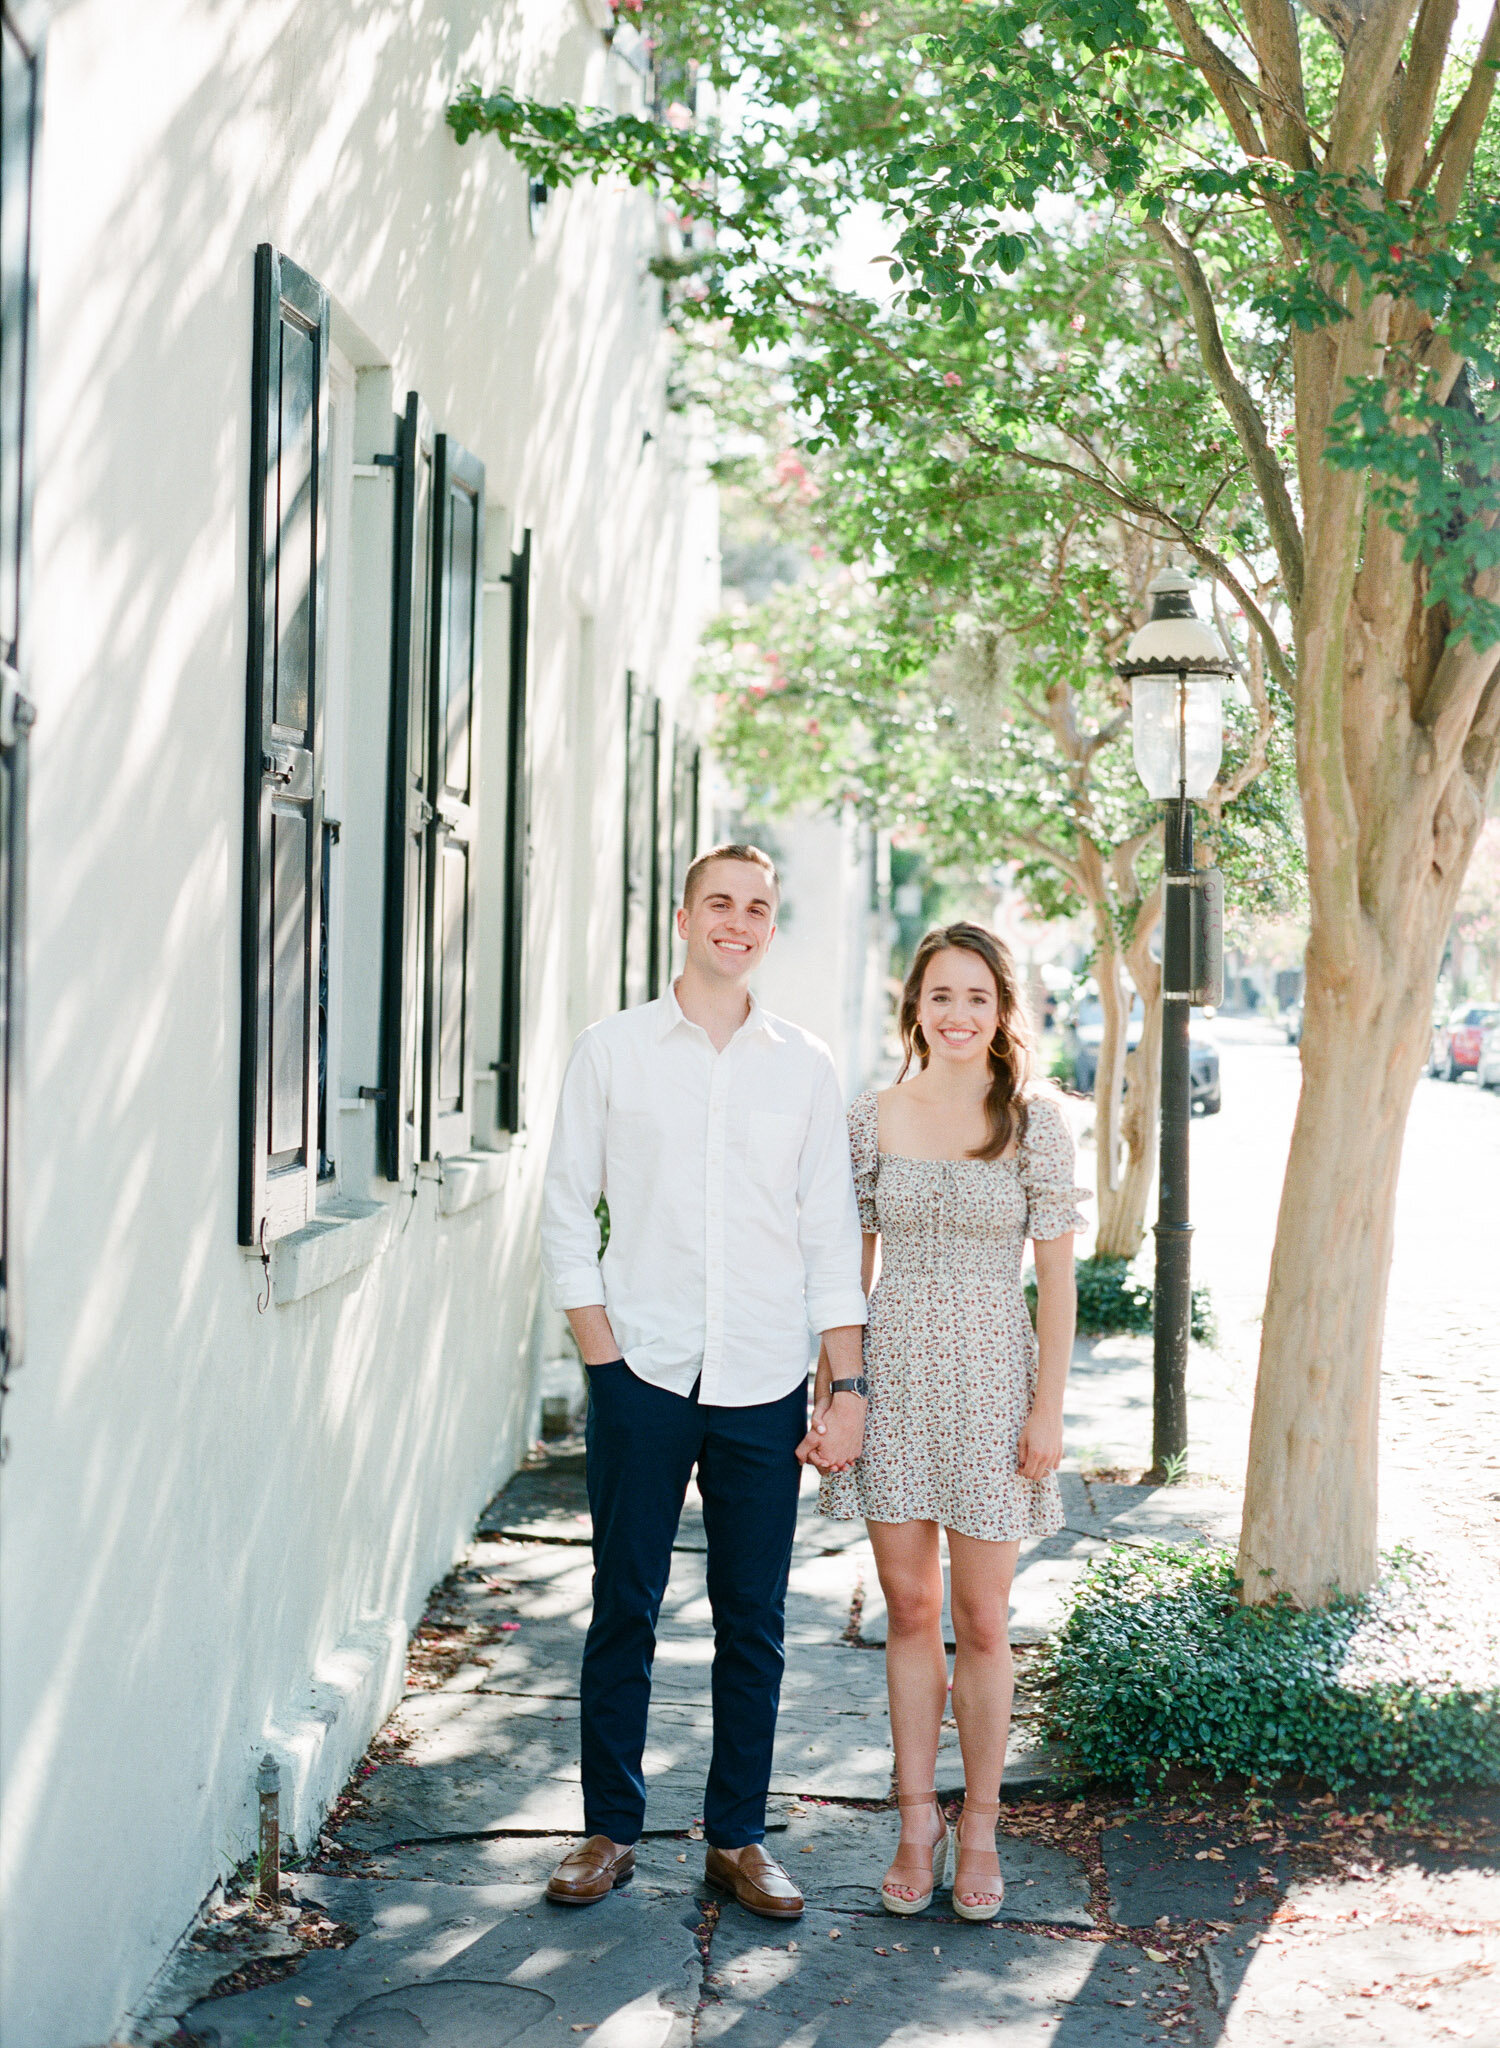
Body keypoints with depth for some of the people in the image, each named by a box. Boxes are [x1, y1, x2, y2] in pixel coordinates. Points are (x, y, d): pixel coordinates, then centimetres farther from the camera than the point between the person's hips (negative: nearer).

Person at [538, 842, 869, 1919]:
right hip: (642, 1375, -1)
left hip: (765, 1383, 1)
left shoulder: (806, 1066, 7)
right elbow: (568, 1213, 4)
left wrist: (848, 1384, 2)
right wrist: (603, 1355, -4)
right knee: (624, 1610, 5)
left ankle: (738, 1837, 19)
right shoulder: (611, 1052, 3)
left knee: (753, 1621, 7)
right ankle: (611, 1830, 19)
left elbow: (832, 1232, 7)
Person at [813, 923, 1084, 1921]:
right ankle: (918, 1822, 22)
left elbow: (1057, 1276, -2)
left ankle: (980, 1827, 21)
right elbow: (850, 1266, 6)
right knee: (909, 1613, 9)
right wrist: (828, 1390, 2)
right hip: (893, 1380, 2)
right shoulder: (874, 1117, 2)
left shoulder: (1036, 1122, -3)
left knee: (981, 1623, 5)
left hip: (991, 1384, -2)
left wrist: (1049, 1407, -6)